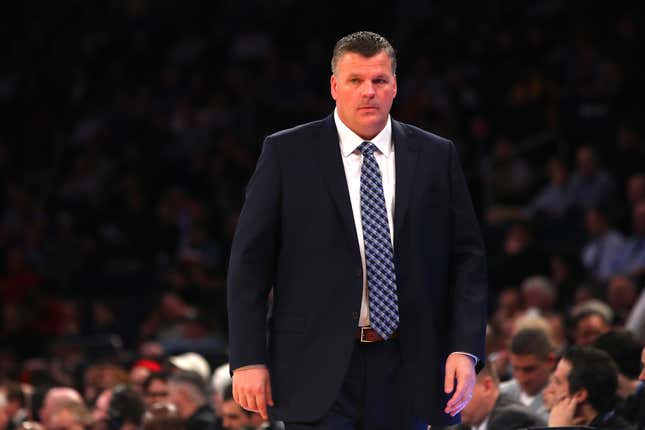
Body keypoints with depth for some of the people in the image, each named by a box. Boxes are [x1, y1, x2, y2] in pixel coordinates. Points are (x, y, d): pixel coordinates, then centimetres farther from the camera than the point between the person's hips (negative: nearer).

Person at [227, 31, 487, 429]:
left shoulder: (437, 157, 7)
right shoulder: (287, 154, 1)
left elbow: (467, 257, 7)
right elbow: (250, 259, 0)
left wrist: (466, 349, -4)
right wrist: (248, 359, -7)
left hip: (404, 369, 3)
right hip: (318, 370, -3)